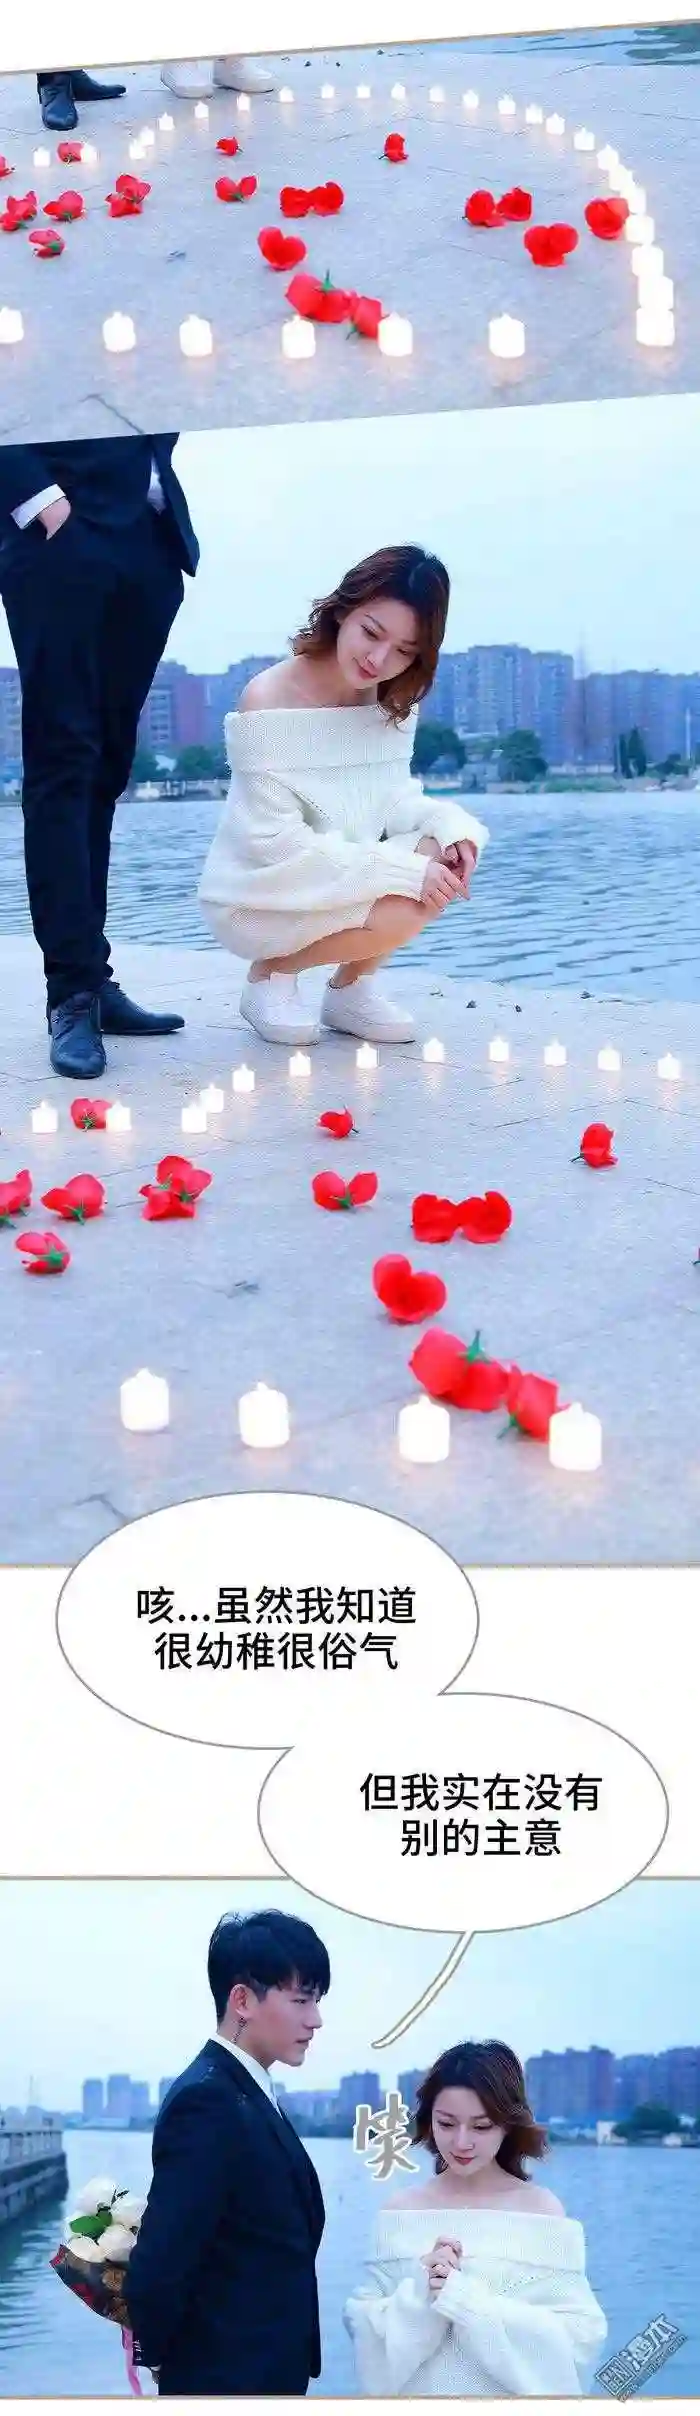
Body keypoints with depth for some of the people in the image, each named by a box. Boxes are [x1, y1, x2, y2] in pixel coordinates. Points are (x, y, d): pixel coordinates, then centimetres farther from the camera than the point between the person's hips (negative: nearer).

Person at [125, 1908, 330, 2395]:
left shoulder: (248, 2095, 12)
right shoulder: (208, 2100, -19)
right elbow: (159, 2266, -23)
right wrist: (163, 2360, -8)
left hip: (270, 2376, 9)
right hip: (231, 2380, -9)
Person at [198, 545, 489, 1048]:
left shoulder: (392, 700, -1)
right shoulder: (269, 701, -22)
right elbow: (276, 843, -25)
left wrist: (448, 827, -25)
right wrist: (404, 870, -30)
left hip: (344, 882, 6)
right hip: (259, 898, -6)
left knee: (450, 855, -18)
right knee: (401, 909, -28)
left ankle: (350, 988, 3)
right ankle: (271, 974, -1)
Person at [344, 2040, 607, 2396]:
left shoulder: (542, 2210, -11)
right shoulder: (400, 2211, -4)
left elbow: (577, 2336, -16)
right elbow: (364, 2329, -5)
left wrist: (467, 2299, -21)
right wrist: (418, 2295, -22)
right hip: (418, 2398, 2)